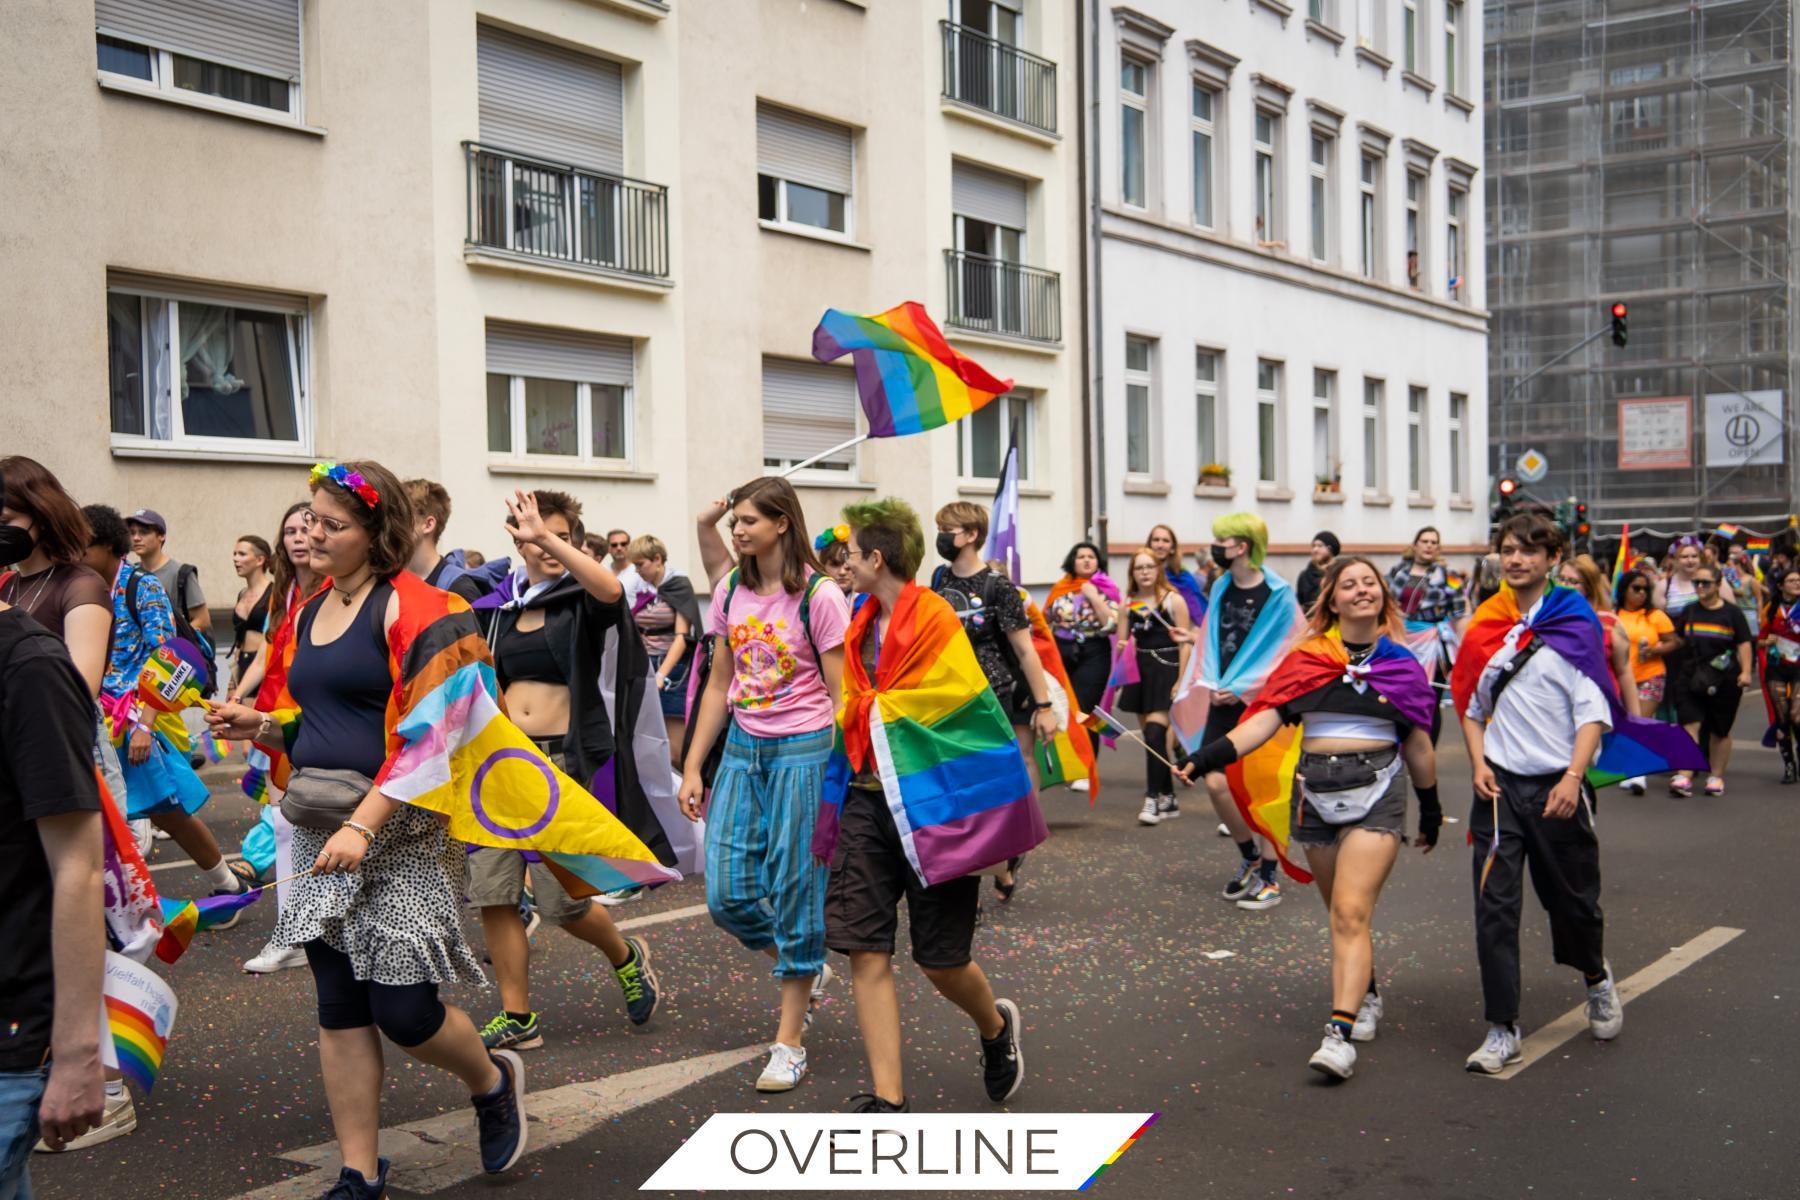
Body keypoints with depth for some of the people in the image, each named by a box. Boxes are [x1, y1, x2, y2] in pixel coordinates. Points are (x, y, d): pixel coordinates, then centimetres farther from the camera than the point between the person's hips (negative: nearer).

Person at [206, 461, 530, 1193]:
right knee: (339, 1010, 9)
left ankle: (493, 1082, 26)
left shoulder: (409, 609, -11)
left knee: (403, 1011, -5)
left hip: (398, 829, -7)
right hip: (322, 831, 7)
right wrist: (263, 727, 3)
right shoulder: (308, 614, 14)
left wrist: (365, 824, -24)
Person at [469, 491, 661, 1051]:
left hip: (562, 757, -5)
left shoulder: (580, 601, -3)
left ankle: (626, 957, 29)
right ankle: (517, 1019, 14)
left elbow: (611, 589, -29)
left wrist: (549, 540, -34)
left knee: (561, 901, -2)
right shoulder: (503, 606, 12)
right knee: (491, 894, 1)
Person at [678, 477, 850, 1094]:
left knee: (794, 891, 0)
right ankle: (805, 966, 32)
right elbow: (719, 684, 12)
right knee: (727, 893, 2)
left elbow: (841, 696, -9)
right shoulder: (730, 593, 7)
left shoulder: (819, 596, -10)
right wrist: (692, 766, 10)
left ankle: (789, 1041, 14)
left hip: (803, 751, -5)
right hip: (742, 749, 6)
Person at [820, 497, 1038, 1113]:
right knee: (865, 950, -3)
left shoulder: (934, 617, -13)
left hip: (931, 803, -6)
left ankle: (996, 1027, 37)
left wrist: (870, 712, -5)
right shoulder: (863, 625, 11)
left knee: (941, 960, 3)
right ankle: (887, 1100, 3)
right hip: (868, 802, 6)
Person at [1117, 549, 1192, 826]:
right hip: (1139, 669, 6)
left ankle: (1153, 798, -14)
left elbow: (1185, 643, -6)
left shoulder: (1173, 600, -4)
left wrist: (1181, 680, -13)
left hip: (1166, 668, -6)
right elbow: (1122, 641, 14)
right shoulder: (1128, 602, 10)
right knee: (1149, 735, 8)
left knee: (1155, 733, -16)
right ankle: (1168, 798, 18)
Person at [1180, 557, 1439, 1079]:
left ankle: (1340, 1035, -18)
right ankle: (1366, 997, 35)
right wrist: (1211, 755, -18)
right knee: (1342, 913, 12)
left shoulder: (1401, 663, 5)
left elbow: (1417, 743, 13)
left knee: (1351, 912, -14)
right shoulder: (1306, 659, 4)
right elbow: (1267, 717, -4)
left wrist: (1431, 809, 19)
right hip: (1315, 793, 2)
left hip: (1376, 790, -2)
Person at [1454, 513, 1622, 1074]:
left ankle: (1597, 980, 43)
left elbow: (1593, 709, -6)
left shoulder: (1574, 623, -3)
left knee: (1573, 900, 11)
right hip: (1499, 786, 2)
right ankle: (1503, 1031, 3)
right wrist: (1478, 763, 0)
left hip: (1558, 787, -2)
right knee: (1494, 908, -4)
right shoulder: (1485, 623, 7)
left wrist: (1574, 778, -17)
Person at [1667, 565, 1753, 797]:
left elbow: (1743, 644, -1)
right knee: (1690, 725, -10)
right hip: (1691, 678, 2)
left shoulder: (1732, 612, 2)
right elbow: (1678, 641, 20)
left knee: (1720, 730, 9)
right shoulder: (1689, 612, 11)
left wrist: (1745, 671, -10)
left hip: (1724, 680, -2)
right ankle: (1684, 777, -16)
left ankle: (1716, 776, 21)